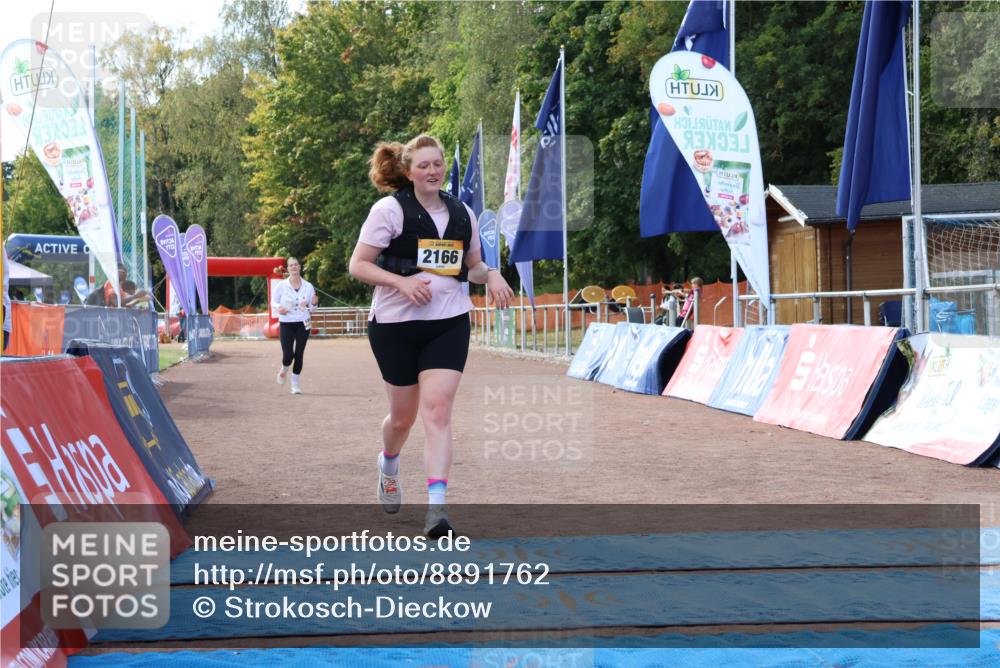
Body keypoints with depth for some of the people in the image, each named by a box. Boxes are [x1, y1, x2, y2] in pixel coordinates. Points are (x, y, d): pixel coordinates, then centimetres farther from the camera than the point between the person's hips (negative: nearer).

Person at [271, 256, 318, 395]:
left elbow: (312, 310, 7)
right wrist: (278, 308, -17)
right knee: (288, 355, -8)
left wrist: (314, 304, -16)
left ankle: (295, 383, 16)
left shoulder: (308, 286, 0)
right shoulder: (281, 285, -5)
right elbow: (273, 301, 5)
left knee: (299, 354, 2)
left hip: (303, 324, 1)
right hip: (286, 324, -1)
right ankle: (284, 370, 27)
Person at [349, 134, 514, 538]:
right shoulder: (389, 210, -4)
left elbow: (471, 264, 23)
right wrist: (401, 281, -20)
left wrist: (491, 275, 0)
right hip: (396, 323, -2)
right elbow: (358, 265, -6)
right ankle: (388, 463, 45)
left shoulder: (462, 213, 10)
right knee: (403, 416, 10)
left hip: (449, 323, 2)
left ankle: (436, 508, -17)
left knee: (438, 410, -13)